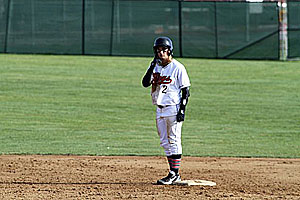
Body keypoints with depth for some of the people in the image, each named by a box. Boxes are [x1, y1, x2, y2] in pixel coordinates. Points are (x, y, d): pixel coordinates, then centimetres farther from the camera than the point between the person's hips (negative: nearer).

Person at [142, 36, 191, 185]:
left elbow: (185, 90, -8)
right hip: (160, 110, 7)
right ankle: (173, 174, 13)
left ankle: (175, 174, -5)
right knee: (165, 142, 8)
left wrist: (182, 110, -15)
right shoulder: (156, 67, 11)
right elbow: (145, 83, 2)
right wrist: (151, 67, -10)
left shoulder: (177, 67, -8)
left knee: (174, 141, -6)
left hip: (173, 108, -7)